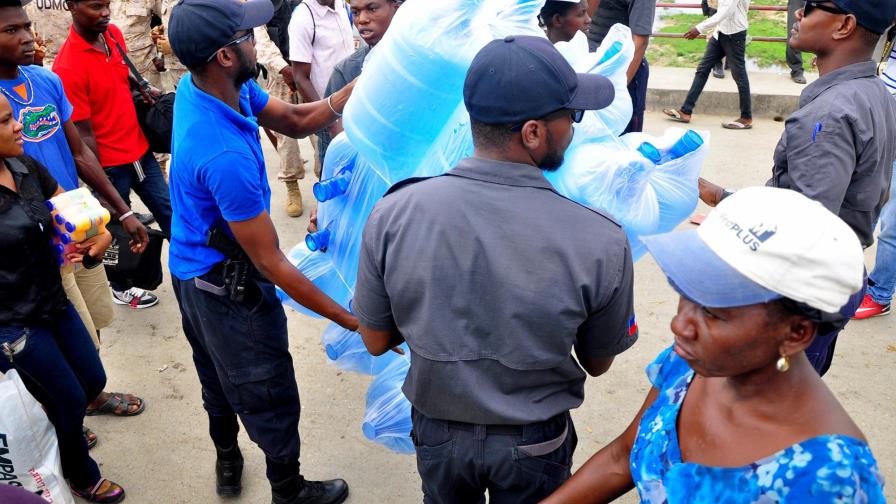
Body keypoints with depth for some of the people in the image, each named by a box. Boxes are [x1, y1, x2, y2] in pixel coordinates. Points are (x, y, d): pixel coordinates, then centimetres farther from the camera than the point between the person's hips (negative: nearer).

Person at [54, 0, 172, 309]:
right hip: (109, 164, -6)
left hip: (140, 149, 6)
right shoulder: (68, 67, -24)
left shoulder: (113, 33, -3)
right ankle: (121, 289, 35)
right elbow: (83, 136, -19)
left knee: (168, 210, 18)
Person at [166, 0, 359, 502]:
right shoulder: (226, 157, -37)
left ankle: (228, 462, 54)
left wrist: (356, 89, -20)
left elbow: (295, 120, -5)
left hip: (191, 268, 9)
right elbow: (270, 262, -31)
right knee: (270, 397, 13)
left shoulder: (195, 87, -10)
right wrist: (352, 320, -26)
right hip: (227, 287, -9)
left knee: (218, 376, 29)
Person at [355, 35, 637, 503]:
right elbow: (597, 363, -10)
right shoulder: (601, 241, -28)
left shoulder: (392, 214, -23)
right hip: (534, 444, -1)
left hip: (437, 430, 1)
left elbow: (376, 341, -9)